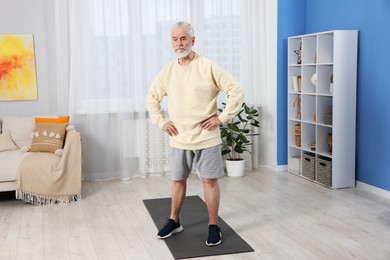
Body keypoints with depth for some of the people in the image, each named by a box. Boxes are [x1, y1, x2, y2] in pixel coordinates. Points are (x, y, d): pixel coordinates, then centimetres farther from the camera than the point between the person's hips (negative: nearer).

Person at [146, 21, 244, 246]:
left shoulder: (208, 66, -10)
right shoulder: (168, 70, 4)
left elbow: (237, 90, -12)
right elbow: (152, 97, 18)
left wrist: (222, 118, -13)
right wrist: (161, 121, 6)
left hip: (206, 137, -4)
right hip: (179, 139, 4)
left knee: (210, 180, 2)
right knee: (178, 180, 15)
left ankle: (214, 227, 15)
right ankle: (174, 222, 31)